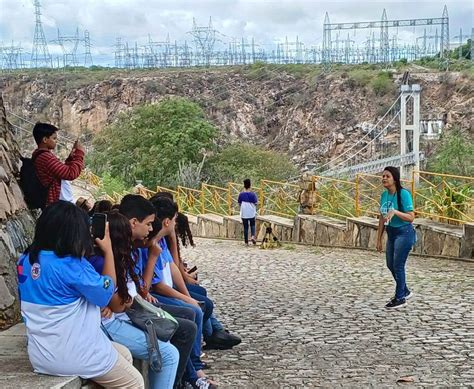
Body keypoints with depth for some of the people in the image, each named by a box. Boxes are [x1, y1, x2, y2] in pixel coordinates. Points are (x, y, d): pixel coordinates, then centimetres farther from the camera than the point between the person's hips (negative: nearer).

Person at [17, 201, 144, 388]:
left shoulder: (25, 260, 1)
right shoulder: (71, 265, -23)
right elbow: (107, 291, -9)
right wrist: (108, 251, 2)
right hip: (71, 356, -9)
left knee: (124, 355, 23)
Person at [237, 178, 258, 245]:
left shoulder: (241, 194, -5)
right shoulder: (252, 194, -10)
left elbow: (239, 203, 3)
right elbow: (256, 203, -5)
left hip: (244, 214, 1)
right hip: (252, 213, -1)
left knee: (245, 227, 9)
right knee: (252, 225, 18)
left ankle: (246, 242, 9)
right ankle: (253, 236, -8)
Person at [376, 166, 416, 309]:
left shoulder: (403, 194, -18)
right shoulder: (384, 195, 3)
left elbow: (411, 217, -20)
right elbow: (382, 219, 9)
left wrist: (395, 212, -34)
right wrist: (379, 239, 11)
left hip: (404, 233, -8)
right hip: (391, 233, 8)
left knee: (398, 265, -2)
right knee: (390, 265, 17)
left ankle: (400, 298, 14)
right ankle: (405, 291, 38)